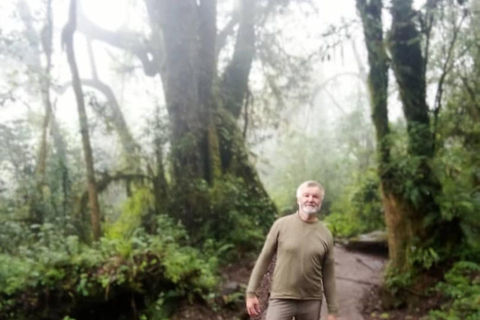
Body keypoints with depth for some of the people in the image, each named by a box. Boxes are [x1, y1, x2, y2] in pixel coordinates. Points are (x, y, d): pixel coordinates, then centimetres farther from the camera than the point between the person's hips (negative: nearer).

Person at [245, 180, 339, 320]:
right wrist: (251, 292, -3)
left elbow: (328, 276, 5)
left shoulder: (325, 235, 1)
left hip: (311, 302, 2)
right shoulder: (281, 224, -4)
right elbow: (264, 258, 0)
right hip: (281, 299, -2)